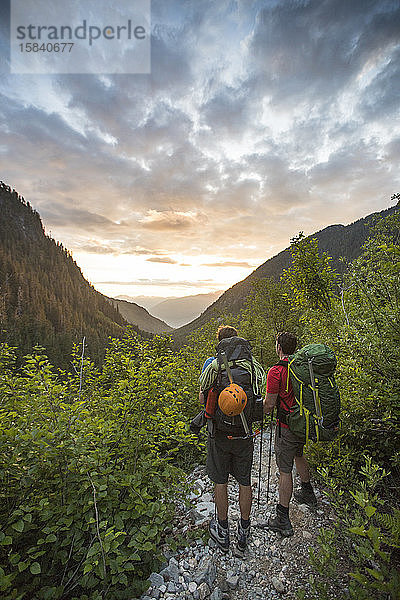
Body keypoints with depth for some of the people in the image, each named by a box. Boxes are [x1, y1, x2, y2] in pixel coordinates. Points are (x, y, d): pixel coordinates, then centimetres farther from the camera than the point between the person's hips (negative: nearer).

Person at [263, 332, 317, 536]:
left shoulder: (276, 371, -22)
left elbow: (269, 404, -17)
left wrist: (264, 406, 4)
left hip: (287, 427, -7)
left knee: (285, 470, 4)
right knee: (299, 455, 30)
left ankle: (283, 520, 16)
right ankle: (307, 493, 49)